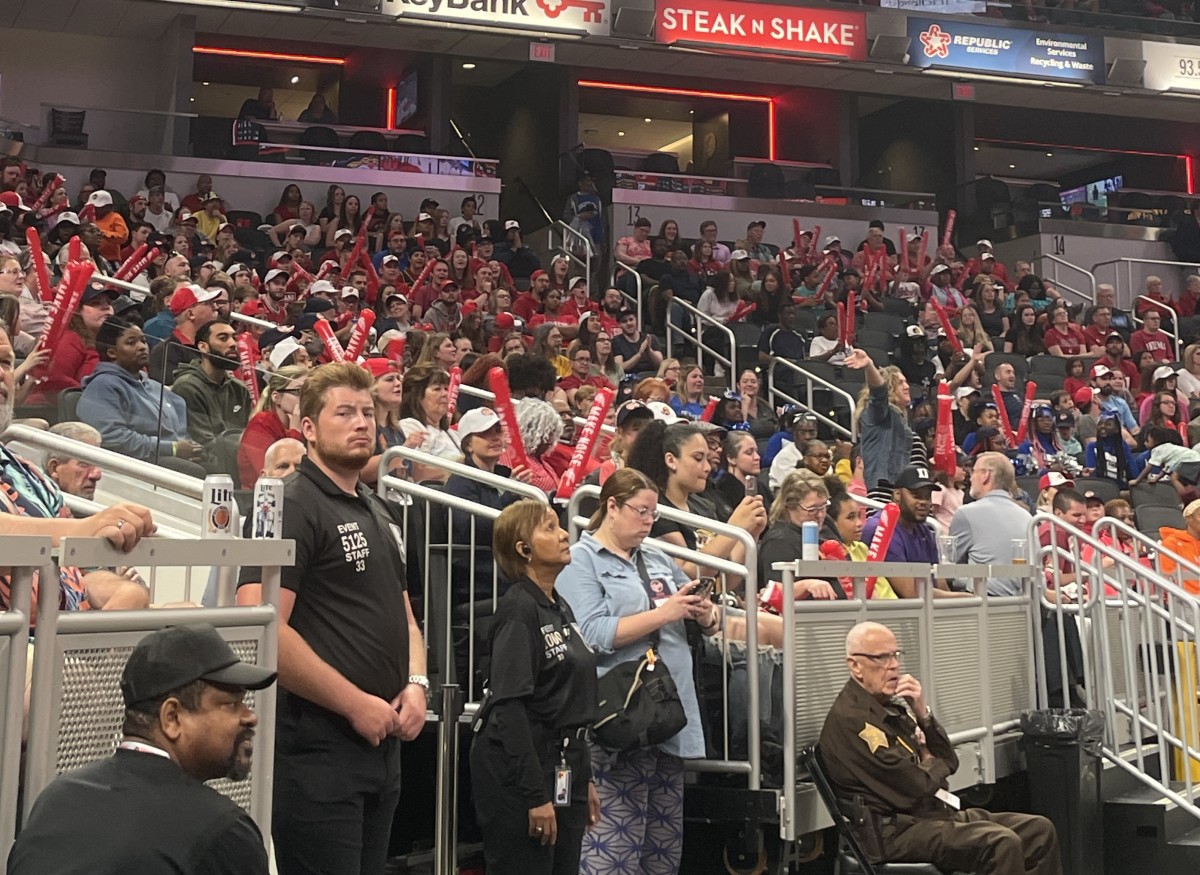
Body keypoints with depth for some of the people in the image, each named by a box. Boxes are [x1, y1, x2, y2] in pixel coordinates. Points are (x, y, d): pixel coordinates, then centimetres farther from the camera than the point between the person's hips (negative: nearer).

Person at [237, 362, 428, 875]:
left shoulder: (377, 513, 17)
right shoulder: (293, 507, -11)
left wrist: (416, 683, 4)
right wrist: (356, 704, -18)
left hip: (383, 742, 9)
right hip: (317, 748, -9)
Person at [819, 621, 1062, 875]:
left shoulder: (892, 704, 14)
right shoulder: (850, 718, -16)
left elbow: (950, 762, 13)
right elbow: (916, 787, -19)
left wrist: (923, 714, -4)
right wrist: (933, 763, 4)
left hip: (939, 812, 10)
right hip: (897, 831, -9)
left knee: (1040, 830, 0)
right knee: (1003, 844, -28)